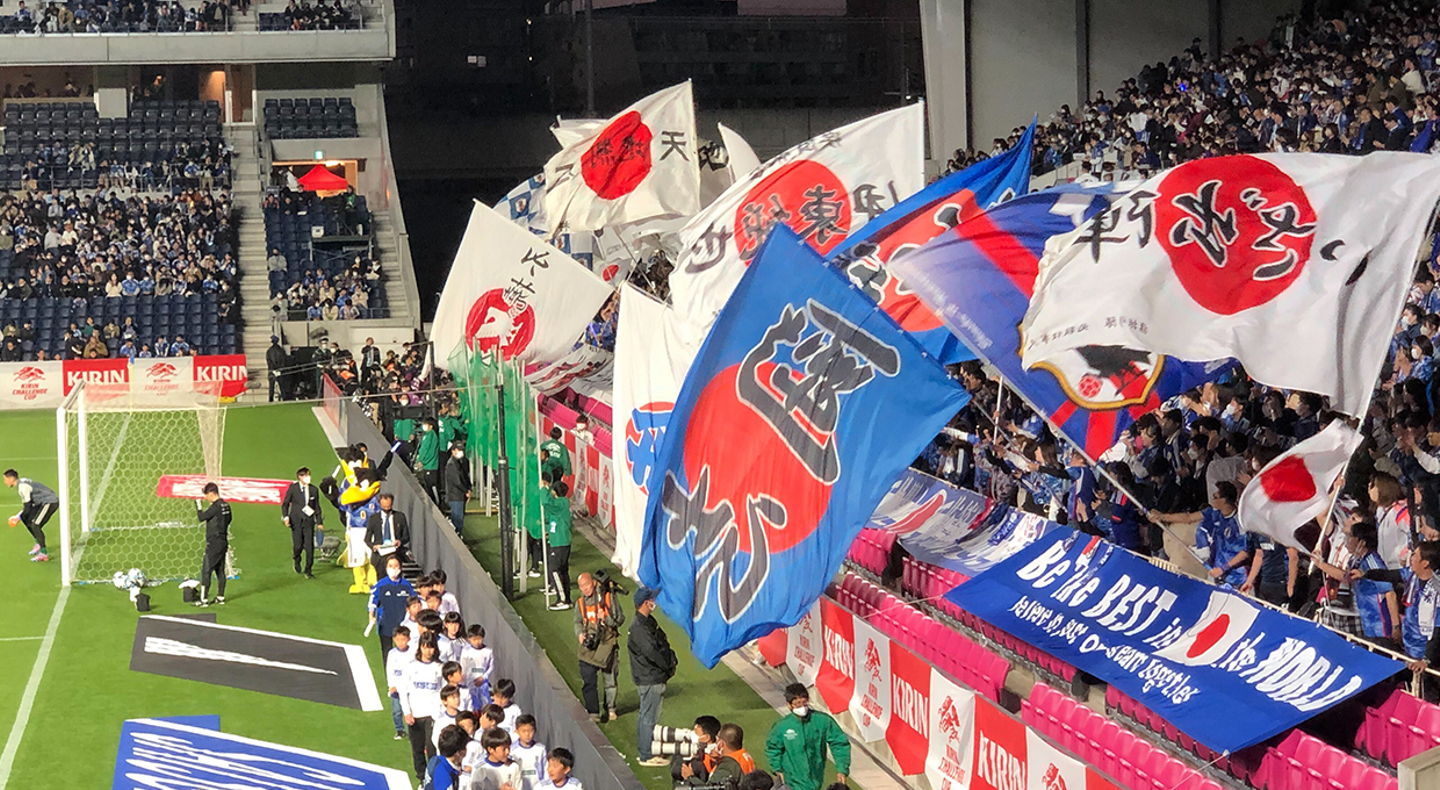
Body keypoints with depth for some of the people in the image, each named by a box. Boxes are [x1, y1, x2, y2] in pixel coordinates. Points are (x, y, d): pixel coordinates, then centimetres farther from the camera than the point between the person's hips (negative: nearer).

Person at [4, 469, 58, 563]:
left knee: (35, 525, -18)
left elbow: (27, 507, -17)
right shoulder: (22, 482, 12)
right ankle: (39, 544, 21)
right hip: (43, 502, 11)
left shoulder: (23, 486, -18)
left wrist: (18, 517, -6)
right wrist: (19, 516, 6)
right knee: (25, 518, 14)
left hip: (50, 502, -11)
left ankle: (44, 554, -16)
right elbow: (28, 504, 17)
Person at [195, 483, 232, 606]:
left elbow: (201, 517, -21)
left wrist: (198, 505, -6)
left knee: (206, 571, -4)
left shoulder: (215, 507, -19)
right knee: (220, 570, 15)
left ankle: (204, 599, -5)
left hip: (214, 544, -9)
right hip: (223, 542, 9)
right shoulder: (226, 506, 7)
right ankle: (220, 597, 20)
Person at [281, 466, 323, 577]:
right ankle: (297, 561, 29)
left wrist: (319, 522, 11)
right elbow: (285, 504, 5)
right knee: (297, 545, -5)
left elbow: (317, 507, 13)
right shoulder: (293, 488, 1)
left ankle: (308, 570, 6)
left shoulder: (314, 490, 7)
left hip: (309, 521, 2)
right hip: (296, 521, -2)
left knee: (310, 546, -5)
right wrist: (286, 517, -10)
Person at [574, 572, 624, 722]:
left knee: (611, 679, 9)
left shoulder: (608, 598, -3)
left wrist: (606, 618, -20)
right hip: (589, 646, 2)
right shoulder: (581, 603, 8)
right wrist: (580, 634, -6)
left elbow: (620, 617, -1)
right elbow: (578, 622, 15)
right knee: (588, 681, -7)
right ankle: (593, 713, -1)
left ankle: (610, 708, 29)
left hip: (607, 644, -2)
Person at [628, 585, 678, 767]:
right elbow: (651, 652, -25)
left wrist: (672, 659, 0)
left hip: (655, 678, 11)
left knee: (645, 716, 18)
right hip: (649, 679, -11)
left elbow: (663, 642, 16)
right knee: (649, 717, -3)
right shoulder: (638, 627, -20)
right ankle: (647, 756, 3)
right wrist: (669, 666, -14)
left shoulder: (649, 621, 11)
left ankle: (646, 752, 28)